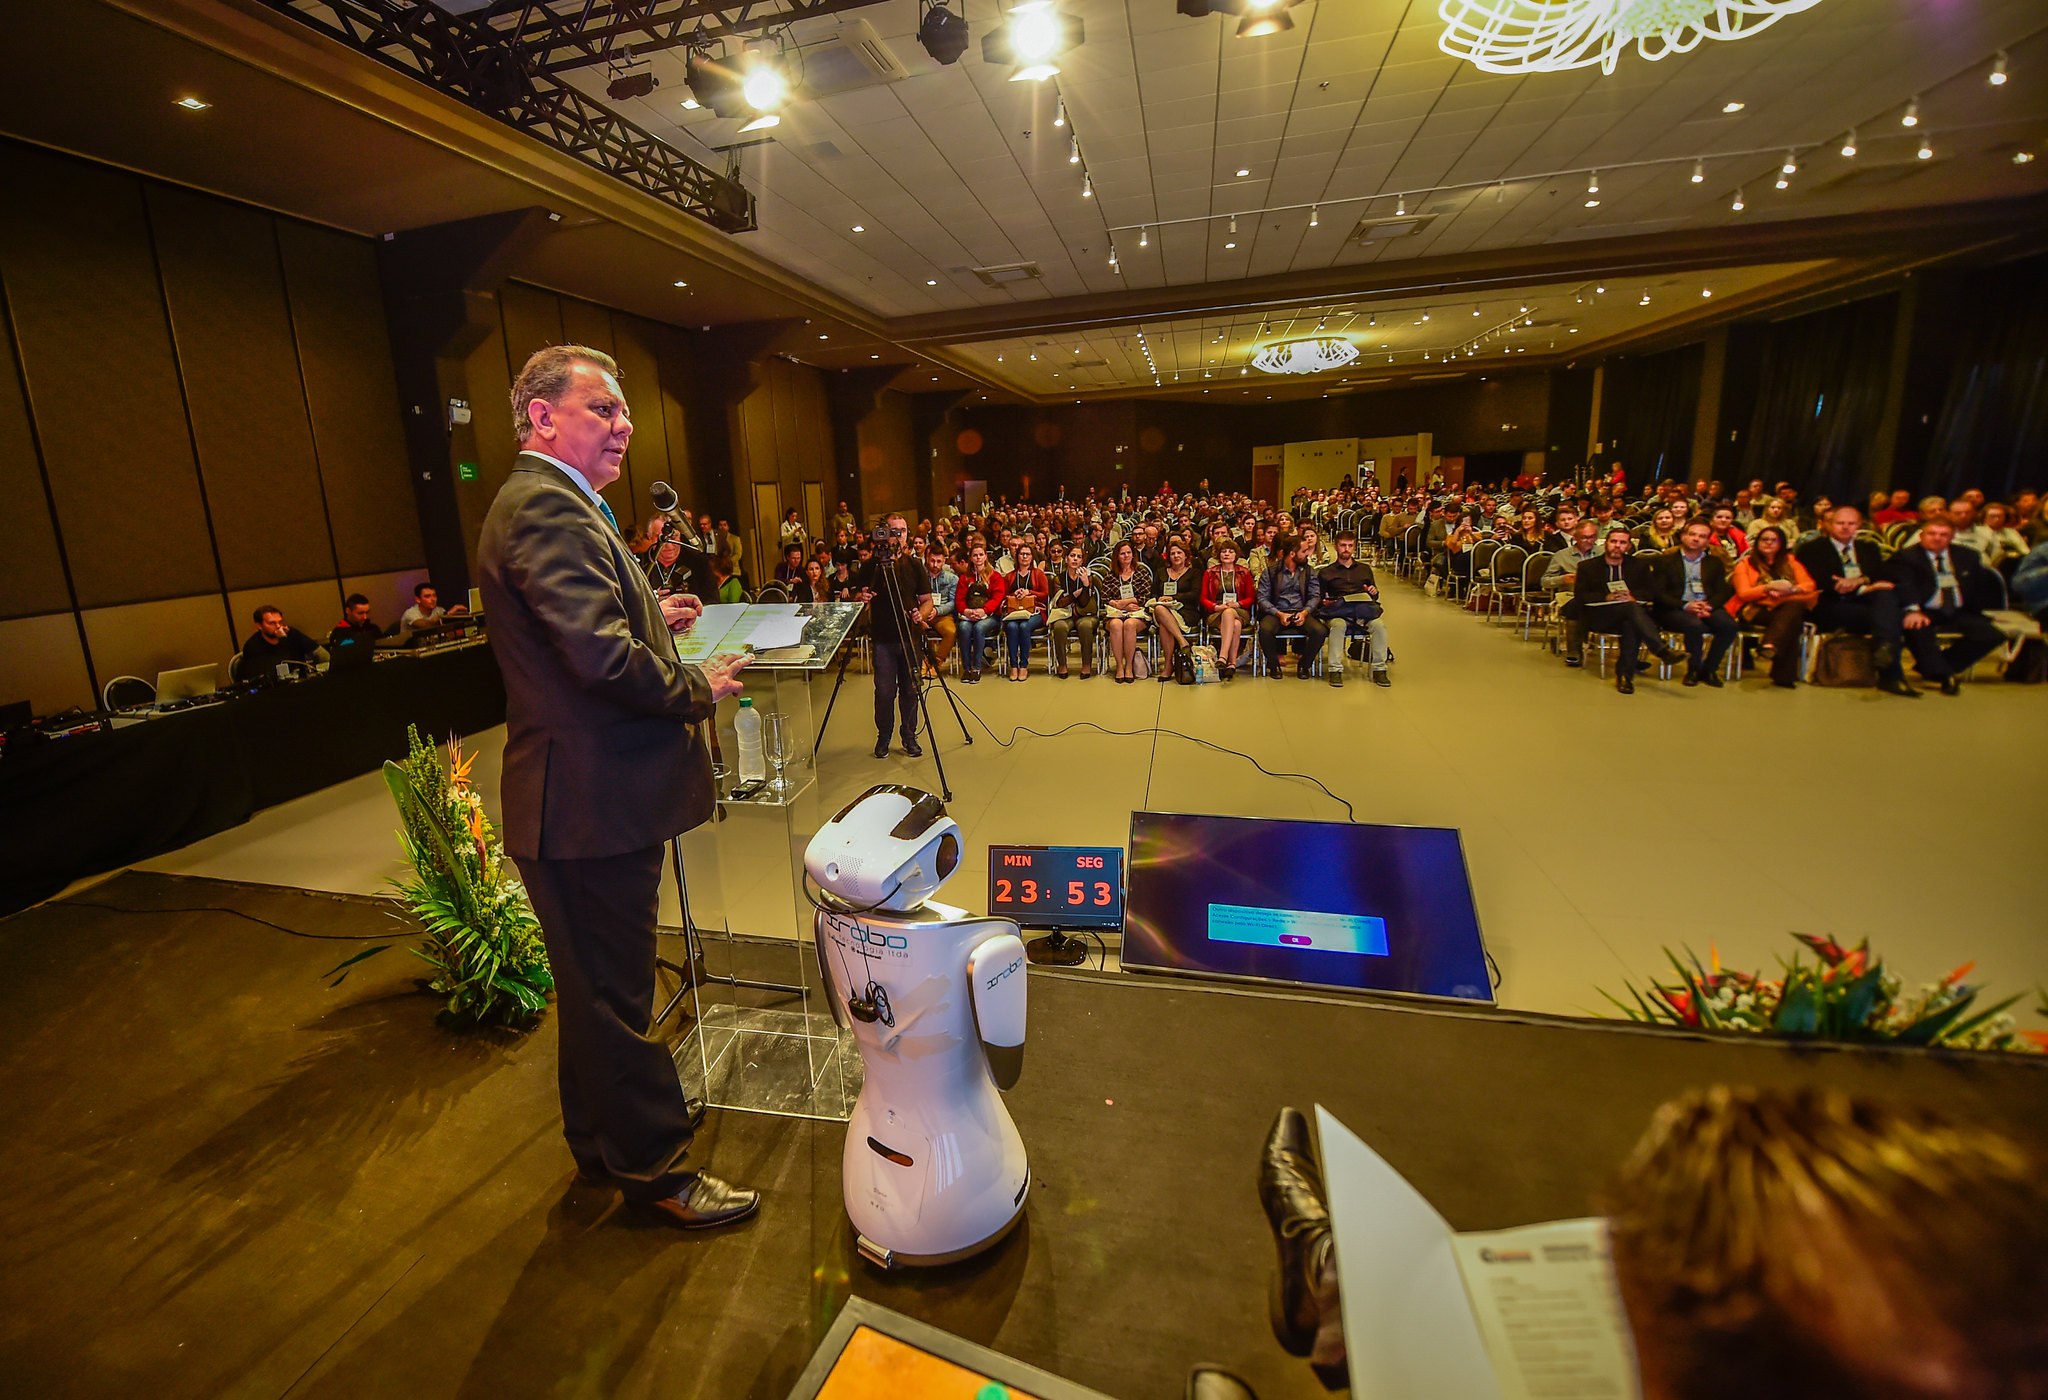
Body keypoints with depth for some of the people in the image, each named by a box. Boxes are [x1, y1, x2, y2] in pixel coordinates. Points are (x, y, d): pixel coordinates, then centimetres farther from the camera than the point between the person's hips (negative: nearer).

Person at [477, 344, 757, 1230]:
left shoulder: (552, 502, 16)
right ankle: (652, 1165, 26)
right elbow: (605, 659, -29)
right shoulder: (545, 506, -19)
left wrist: (650, 617, 11)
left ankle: (604, 1140, 44)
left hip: (584, 798, 11)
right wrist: (699, 687, -14)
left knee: (599, 985, 24)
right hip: (588, 803, -11)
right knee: (613, 993, 6)